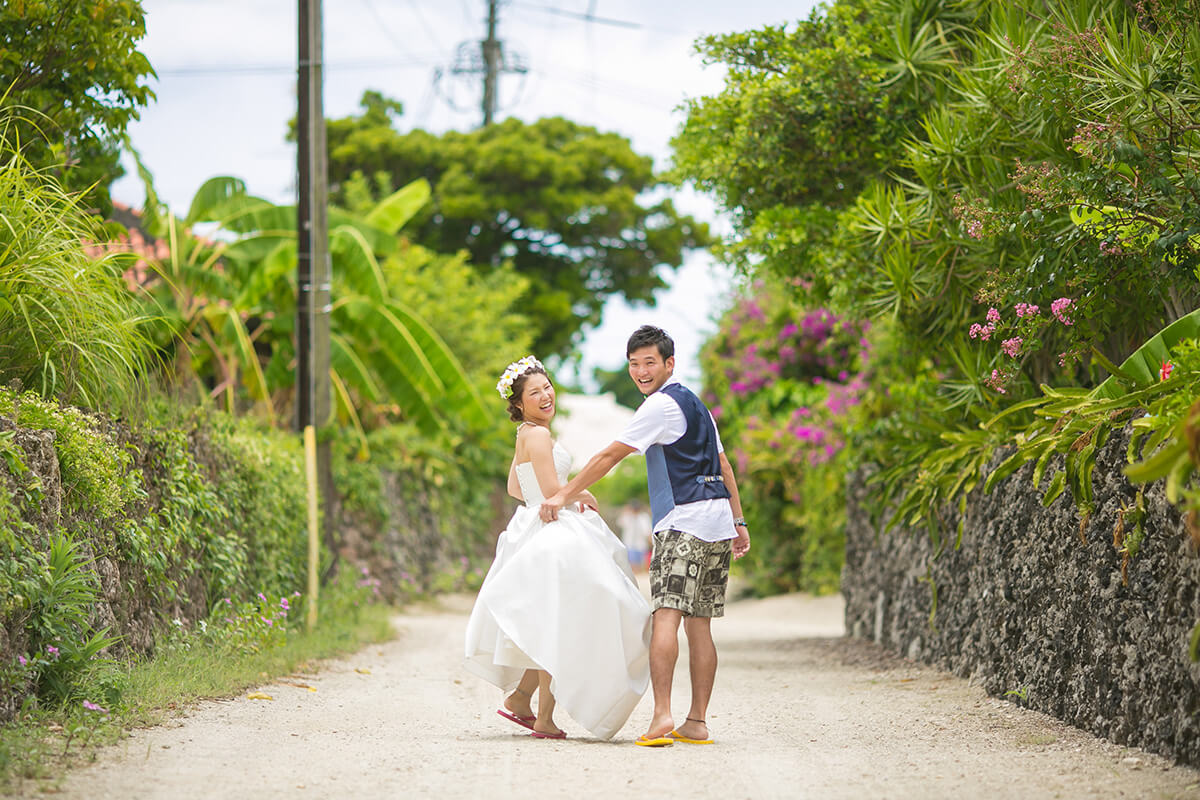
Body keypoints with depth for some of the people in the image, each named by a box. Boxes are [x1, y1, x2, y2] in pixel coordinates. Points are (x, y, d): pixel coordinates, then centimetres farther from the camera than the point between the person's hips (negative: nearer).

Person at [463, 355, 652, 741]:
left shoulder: (528, 434, 15)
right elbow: (552, 489, -22)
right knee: (556, 626, -5)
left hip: (537, 532, 10)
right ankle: (544, 719, 0)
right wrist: (583, 496, -2)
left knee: (551, 628, 16)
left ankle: (518, 699, 20)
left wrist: (566, 498, 14)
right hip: (551, 537, -10)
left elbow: (515, 488, 24)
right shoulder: (537, 435, -15)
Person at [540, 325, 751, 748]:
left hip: (684, 522, -9)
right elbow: (723, 465, 23)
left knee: (666, 614, -16)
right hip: (718, 520, 9)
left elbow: (609, 456, -6)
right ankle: (697, 722, 7)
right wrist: (739, 522, 25)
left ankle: (662, 716, -27)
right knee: (698, 623, 8)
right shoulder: (695, 403, 22)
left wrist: (563, 495, 0)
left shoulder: (661, 405, -7)